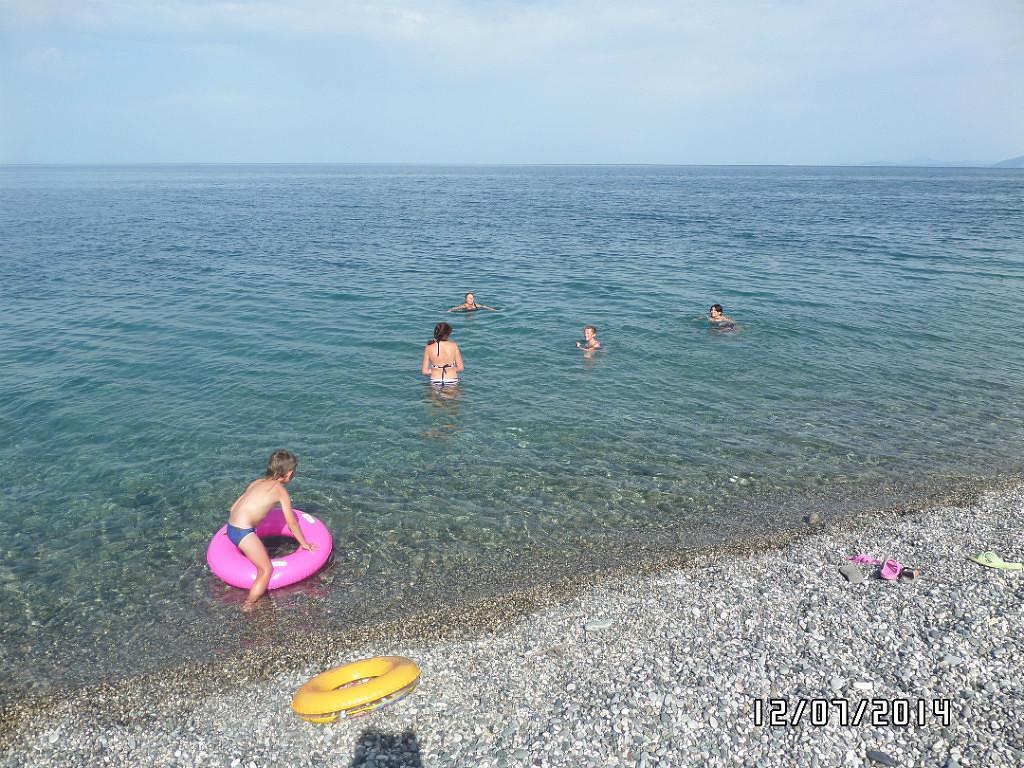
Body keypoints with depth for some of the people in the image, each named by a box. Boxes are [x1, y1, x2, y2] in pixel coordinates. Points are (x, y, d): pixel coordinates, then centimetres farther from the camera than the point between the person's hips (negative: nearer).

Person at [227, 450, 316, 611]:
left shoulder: (256, 483, 17)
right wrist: (303, 543, 15)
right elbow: (291, 522, 3)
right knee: (266, 570, -1)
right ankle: (249, 606, -1)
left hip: (232, 527, 8)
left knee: (260, 563, 22)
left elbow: (234, 507, 22)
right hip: (244, 532, -8)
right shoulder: (281, 491, -3)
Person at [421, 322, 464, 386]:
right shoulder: (453, 346, -5)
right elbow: (461, 368, -1)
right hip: (452, 382, -1)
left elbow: (425, 371, -2)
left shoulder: (429, 348, -3)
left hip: (435, 382, 1)